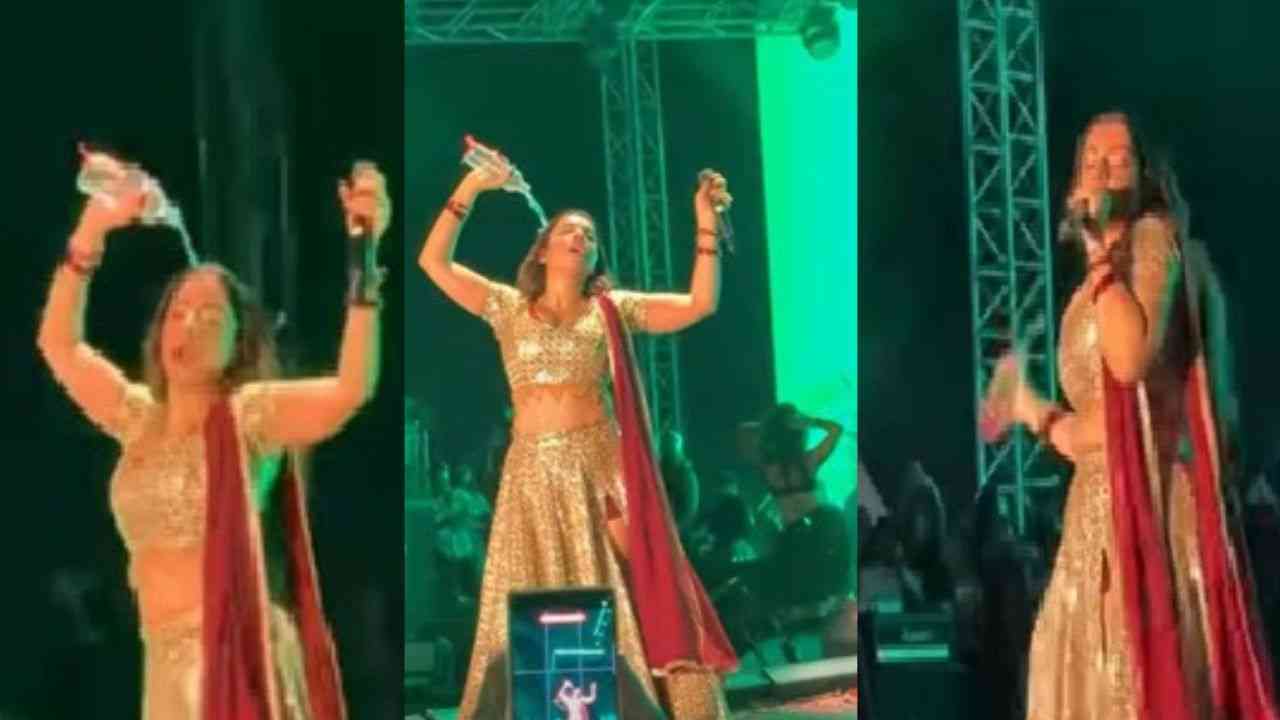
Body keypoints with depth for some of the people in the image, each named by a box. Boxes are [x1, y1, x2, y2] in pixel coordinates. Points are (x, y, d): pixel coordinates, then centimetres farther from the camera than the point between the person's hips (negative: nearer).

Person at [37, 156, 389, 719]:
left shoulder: (249, 414, -7)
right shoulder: (140, 417, 12)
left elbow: (351, 390, -22)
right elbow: (59, 344, 18)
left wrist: (363, 257, -30)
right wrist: (89, 235, 8)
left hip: (234, 654, -6)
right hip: (166, 657, 7)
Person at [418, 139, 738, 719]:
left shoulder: (612, 310, 9)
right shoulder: (508, 308, 11)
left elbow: (700, 304, 2)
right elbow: (434, 261, 4)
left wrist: (705, 223, -5)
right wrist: (470, 188, -2)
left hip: (600, 466, -1)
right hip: (532, 471, 1)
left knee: (625, 593, -5)